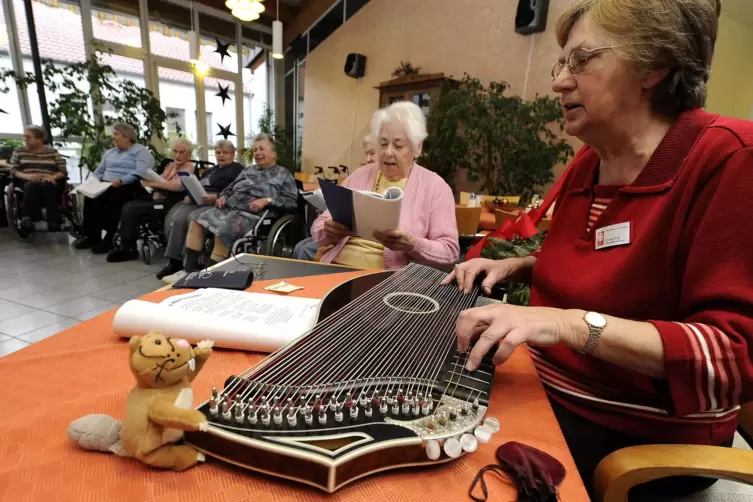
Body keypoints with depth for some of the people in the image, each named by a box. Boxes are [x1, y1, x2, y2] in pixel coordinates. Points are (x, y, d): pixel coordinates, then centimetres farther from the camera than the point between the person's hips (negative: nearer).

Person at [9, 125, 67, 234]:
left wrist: (52, 177, -17)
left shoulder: (52, 151, 16)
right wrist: (27, 176, -16)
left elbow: (64, 171, 5)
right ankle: (29, 221, -51)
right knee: (32, 185, -37)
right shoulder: (19, 151, 18)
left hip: (49, 183, -1)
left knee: (46, 186, -38)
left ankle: (54, 223, -49)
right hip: (27, 183, 1)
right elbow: (13, 171, 7)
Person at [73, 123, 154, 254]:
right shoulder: (110, 152, 27)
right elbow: (99, 171, 25)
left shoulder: (140, 151, 1)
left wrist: (121, 181, -26)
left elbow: (141, 172, -16)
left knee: (112, 198, -35)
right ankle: (92, 235, -15)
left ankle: (109, 237, -25)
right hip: (106, 187, 7)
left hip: (129, 188, -7)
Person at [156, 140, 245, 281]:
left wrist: (216, 197, -24)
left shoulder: (237, 169, 4)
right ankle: (174, 261, -25)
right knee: (178, 217, -22)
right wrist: (190, 196, 5)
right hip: (198, 202, 7)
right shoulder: (210, 170, 31)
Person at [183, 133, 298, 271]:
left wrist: (267, 200, -16)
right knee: (198, 220, -15)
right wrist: (223, 197, 5)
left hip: (254, 215, -6)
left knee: (224, 230, -31)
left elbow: (292, 201, -4)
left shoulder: (283, 174, 8)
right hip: (229, 208, 7)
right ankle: (190, 268, -14)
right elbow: (230, 188, 28)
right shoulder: (248, 170, 26)